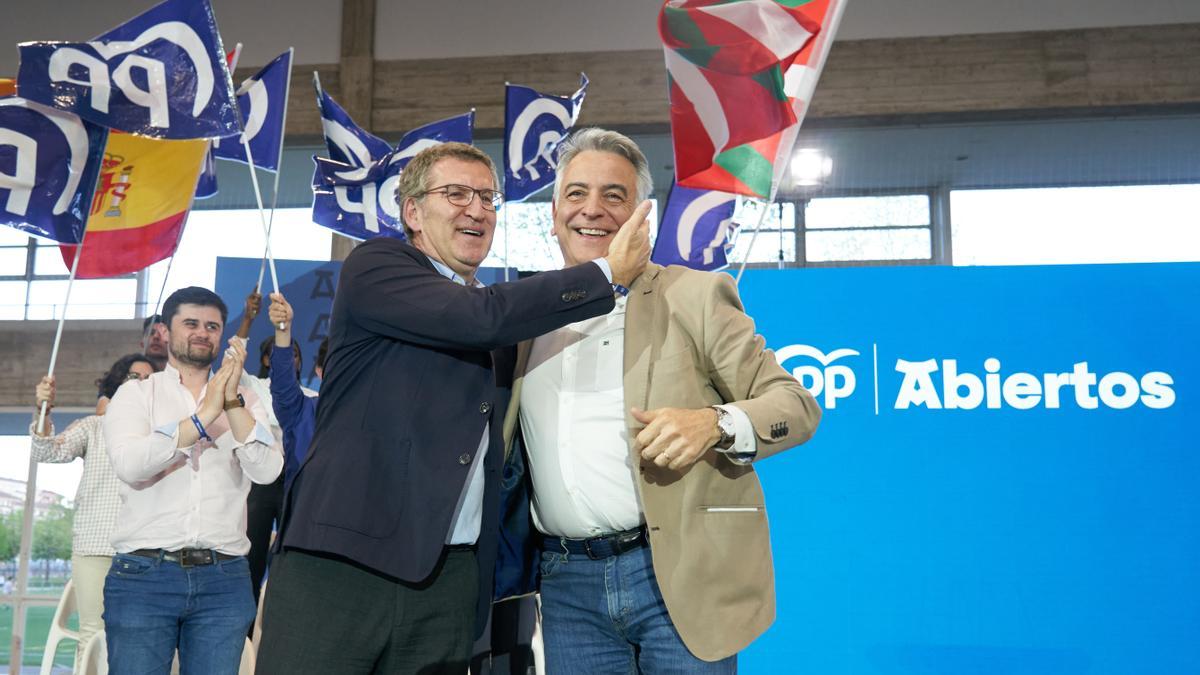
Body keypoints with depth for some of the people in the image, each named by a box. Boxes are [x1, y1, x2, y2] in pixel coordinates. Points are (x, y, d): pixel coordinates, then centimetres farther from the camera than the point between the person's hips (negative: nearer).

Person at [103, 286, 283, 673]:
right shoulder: (135, 394, 8)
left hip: (224, 580, 1)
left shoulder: (245, 402, 12)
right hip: (144, 573, -1)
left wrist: (233, 403, -12)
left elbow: (267, 471, -5)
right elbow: (129, 464, -11)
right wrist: (204, 415, -14)